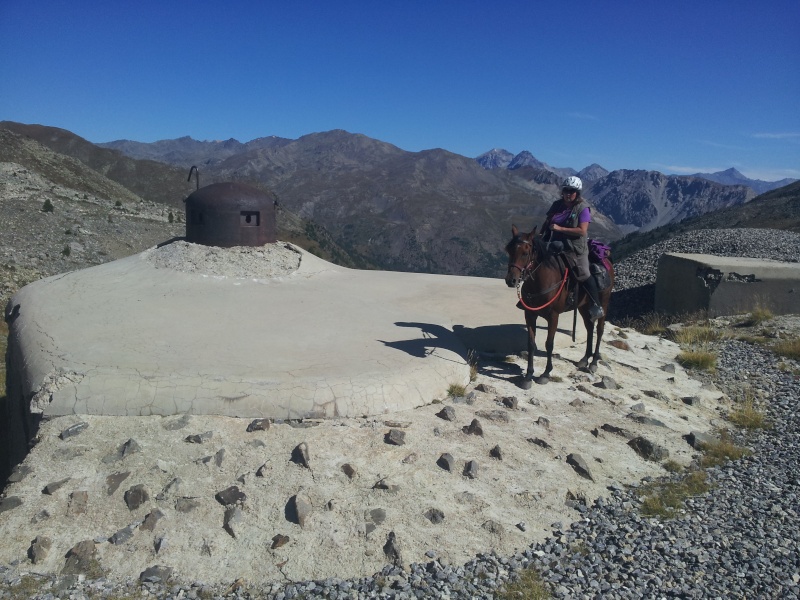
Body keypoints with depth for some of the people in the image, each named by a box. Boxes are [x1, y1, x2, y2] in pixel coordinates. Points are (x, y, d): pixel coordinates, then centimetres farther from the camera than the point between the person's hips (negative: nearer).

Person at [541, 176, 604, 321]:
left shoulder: (583, 208, -10)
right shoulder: (557, 205, 7)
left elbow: (582, 231, -19)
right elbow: (546, 223, 16)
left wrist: (560, 228, -22)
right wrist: (541, 236, -2)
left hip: (575, 248, -6)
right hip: (556, 245, 7)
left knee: (583, 274, -15)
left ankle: (596, 306, -6)